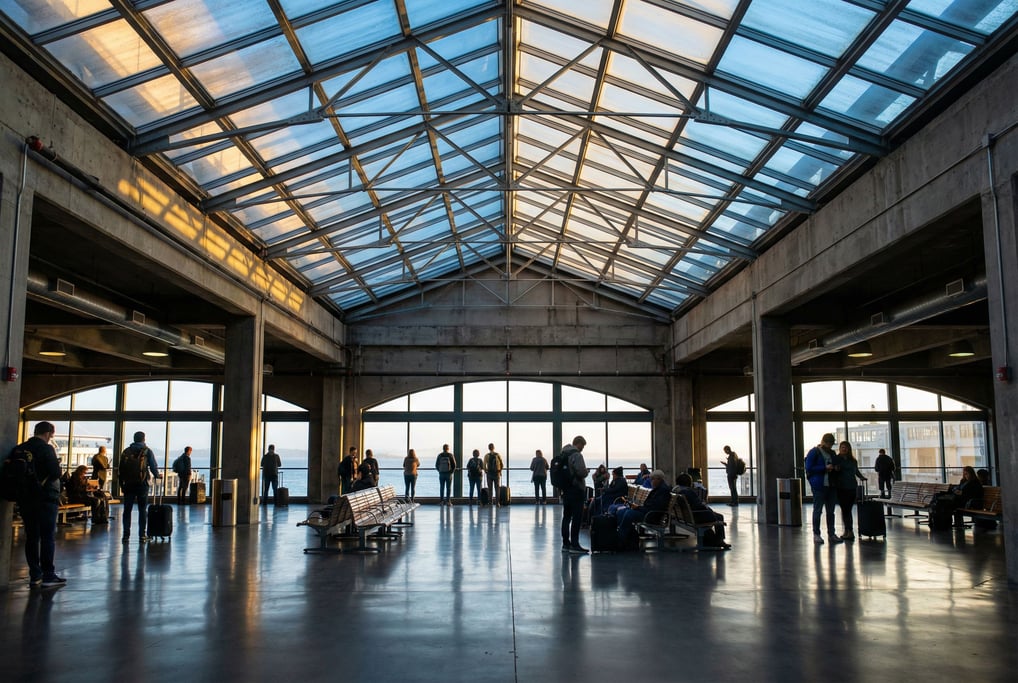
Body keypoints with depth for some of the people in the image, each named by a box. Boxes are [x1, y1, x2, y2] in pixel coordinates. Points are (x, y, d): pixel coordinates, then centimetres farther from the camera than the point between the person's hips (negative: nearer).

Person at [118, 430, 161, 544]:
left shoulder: (126, 451, 8)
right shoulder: (147, 451, 0)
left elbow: (121, 469, 7)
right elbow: (153, 467, -1)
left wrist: (122, 484, 13)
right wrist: (157, 475, 19)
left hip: (128, 485, 2)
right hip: (142, 484, -2)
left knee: (127, 510, 8)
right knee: (142, 510, 4)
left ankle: (126, 535, 7)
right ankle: (142, 536, 2)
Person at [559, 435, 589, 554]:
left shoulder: (563, 454, 14)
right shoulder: (576, 455, -14)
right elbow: (581, 471, -23)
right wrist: (587, 472, -3)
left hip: (566, 490, 9)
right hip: (576, 490, -9)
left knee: (567, 516, 13)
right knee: (577, 517, -5)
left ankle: (566, 543, 17)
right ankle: (574, 545, -6)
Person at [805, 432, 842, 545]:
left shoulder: (832, 453, 17)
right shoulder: (814, 452, -3)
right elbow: (809, 468, -10)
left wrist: (835, 468, 4)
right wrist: (825, 468, -17)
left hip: (831, 485, 7)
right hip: (819, 486, -6)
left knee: (830, 511, 10)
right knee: (817, 510, -3)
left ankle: (831, 533, 17)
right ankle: (816, 534, 2)